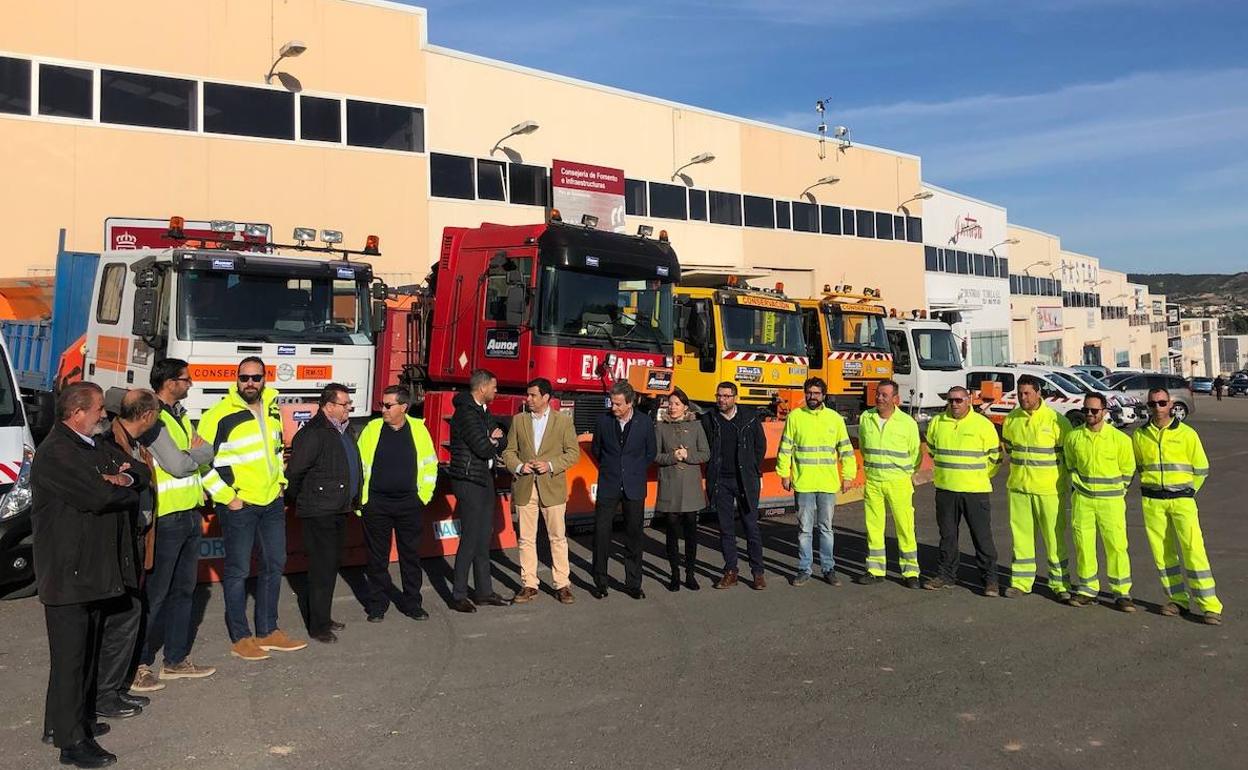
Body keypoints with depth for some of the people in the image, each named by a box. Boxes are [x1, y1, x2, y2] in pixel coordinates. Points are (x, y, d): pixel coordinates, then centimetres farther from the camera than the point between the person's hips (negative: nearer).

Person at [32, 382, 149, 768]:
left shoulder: (97, 445, 13)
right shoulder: (55, 453, -17)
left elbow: (142, 474, 11)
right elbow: (98, 496, -26)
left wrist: (123, 479, -12)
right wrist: (125, 488, -5)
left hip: (96, 570, 9)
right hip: (67, 573, -9)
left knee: (87, 651, 17)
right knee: (70, 656, -1)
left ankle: (79, 717, 30)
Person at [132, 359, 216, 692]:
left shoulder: (180, 415, 15)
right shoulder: (152, 418, -13)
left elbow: (207, 453, 12)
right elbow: (178, 465, -19)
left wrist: (191, 453, -8)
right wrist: (194, 454, 0)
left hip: (190, 515, 9)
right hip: (165, 518, -9)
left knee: (183, 590, 15)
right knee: (154, 594, -1)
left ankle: (176, 659, 25)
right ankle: (138, 665, 9)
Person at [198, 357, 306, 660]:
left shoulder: (272, 412, 8)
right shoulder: (220, 415, -12)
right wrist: (226, 497, -14)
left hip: (272, 503, 7)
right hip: (238, 506, -7)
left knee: (274, 565, 13)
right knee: (237, 571, 2)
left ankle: (268, 631, 25)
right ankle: (240, 638, 13)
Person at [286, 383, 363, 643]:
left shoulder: (345, 429, 11)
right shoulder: (313, 433, -18)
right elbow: (294, 471, -16)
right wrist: (300, 500, -3)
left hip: (338, 511, 9)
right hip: (319, 513, -9)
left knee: (332, 565, 17)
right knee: (322, 568, -3)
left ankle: (324, 618, 30)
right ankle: (318, 626, 8)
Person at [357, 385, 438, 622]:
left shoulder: (418, 429, 0)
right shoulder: (372, 428, -2)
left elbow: (430, 465, 8)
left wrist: (424, 496, 4)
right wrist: (360, 500, -1)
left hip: (409, 504, 1)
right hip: (376, 504, -1)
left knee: (411, 554, 9)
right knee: (377, 557, 7)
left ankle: (412, 603, 20)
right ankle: (378, 605, 19)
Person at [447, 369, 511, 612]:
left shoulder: (483, 410, 13)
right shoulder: (466, 413, -17)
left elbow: (500, 440, 13)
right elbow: (483, 448, -23)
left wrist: (493, 440, -9)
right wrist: (494, 441, -2)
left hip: (484, 479, 9)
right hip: (469, 481, -9)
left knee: (484, 538, 13)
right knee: (470, 539, -5)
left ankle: (484, 591, 22)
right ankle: (458, 596, 5)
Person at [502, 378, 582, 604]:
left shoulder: (564, 421, 0)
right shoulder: (518, 420, 7)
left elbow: (573, 453, -2)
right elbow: (509, 452, 9)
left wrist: (551, 465, -15)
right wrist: (519, 466, -11)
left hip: (553, 487, -2)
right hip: (524, 487, 2)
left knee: (558, 537, 3)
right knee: (526, 539, 6)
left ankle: (562, 585, 12)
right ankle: (528, 584, 16)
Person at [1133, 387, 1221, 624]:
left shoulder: (1186, 434, -2)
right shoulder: (1139, 435, 5)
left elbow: (1201, 470, 6)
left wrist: (1184, 492, 10)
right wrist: (1153, 486, 13)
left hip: (1182, 500, -3)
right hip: (1152, 502, 3)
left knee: (1194, 551, -8)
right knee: (1162, 553, 5)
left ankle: (1209, 605, -2)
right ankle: (1178, 599, 18)